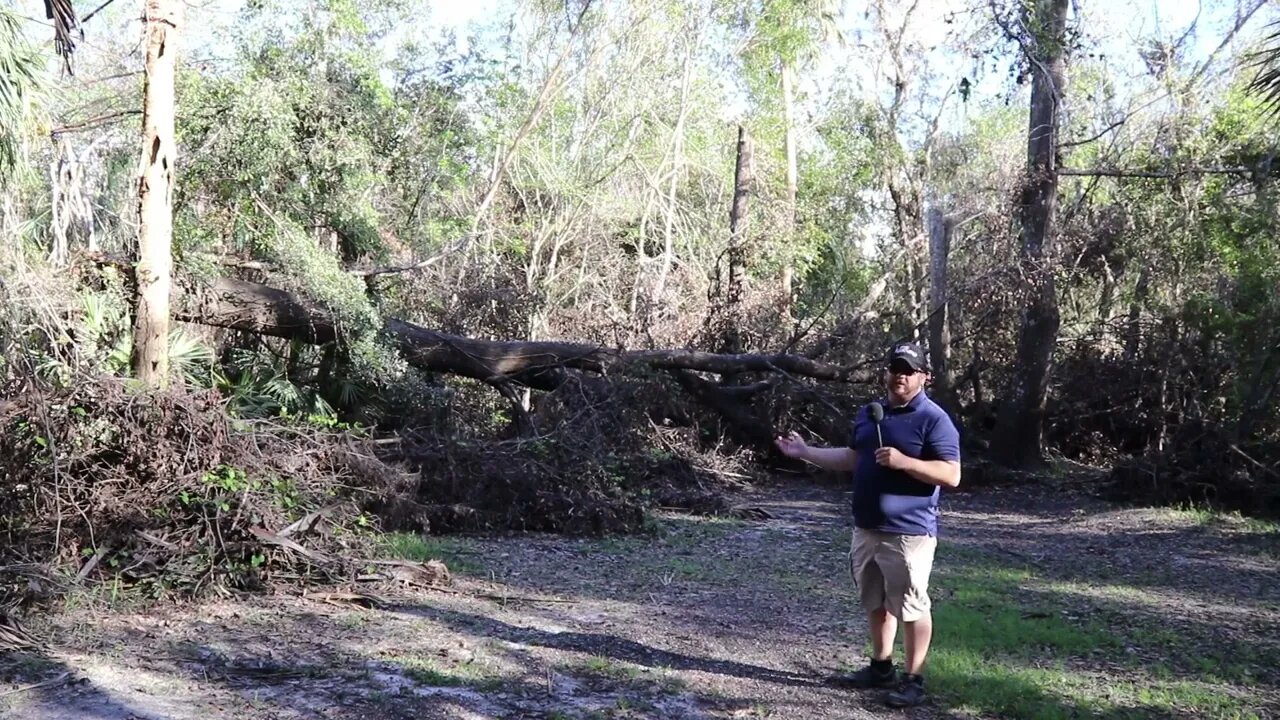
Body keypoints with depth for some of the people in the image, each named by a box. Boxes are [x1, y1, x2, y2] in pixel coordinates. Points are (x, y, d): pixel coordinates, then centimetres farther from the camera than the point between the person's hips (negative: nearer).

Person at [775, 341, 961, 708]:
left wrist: (903, 461, -26)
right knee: (875, 603, 17)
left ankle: (913, 680, 9)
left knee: (911, 607, -1)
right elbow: (851, 458, 22)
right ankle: (881, 667, 31)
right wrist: (805, 452, 17)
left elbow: (951, 475, -17)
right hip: (866, 529, 8)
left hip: (908, 533, -8)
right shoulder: (869, 413, 12)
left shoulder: (933, 419, -12)